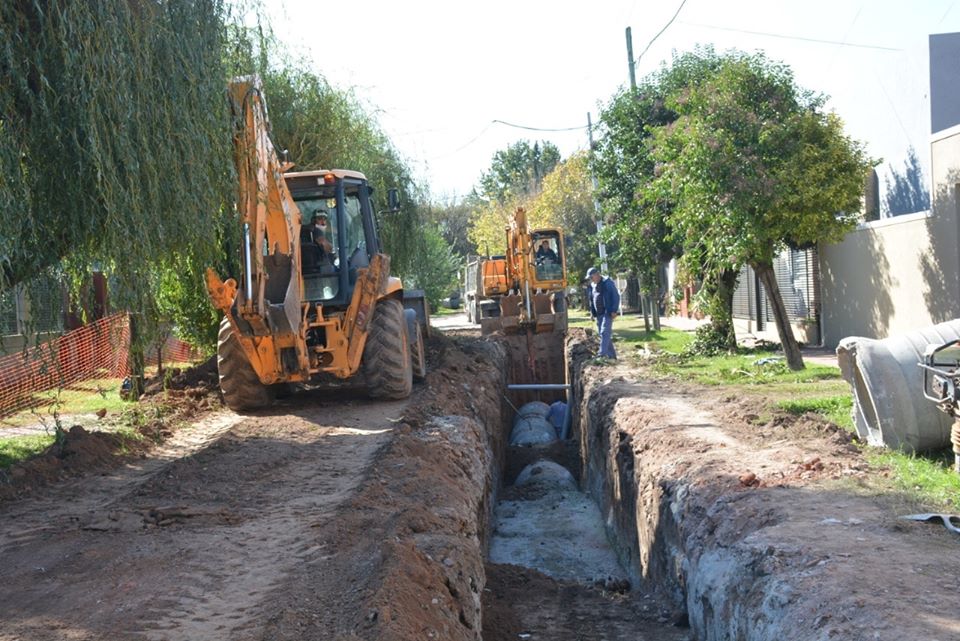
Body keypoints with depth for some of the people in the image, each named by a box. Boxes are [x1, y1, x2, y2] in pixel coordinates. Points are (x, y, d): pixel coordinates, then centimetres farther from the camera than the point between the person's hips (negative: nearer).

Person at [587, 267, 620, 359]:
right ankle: (611, 355, 15)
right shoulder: (592, 286, 15)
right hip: (599, 314, 8)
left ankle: (602, 354, -24)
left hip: (608, 313, -8)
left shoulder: (607, 283, -8)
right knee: (602, 333, 8)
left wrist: (614, 310, -16)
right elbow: (591, 299, 22)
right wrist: (592, 312, 15)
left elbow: (616, 296, -11)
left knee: (605, 332, -16)